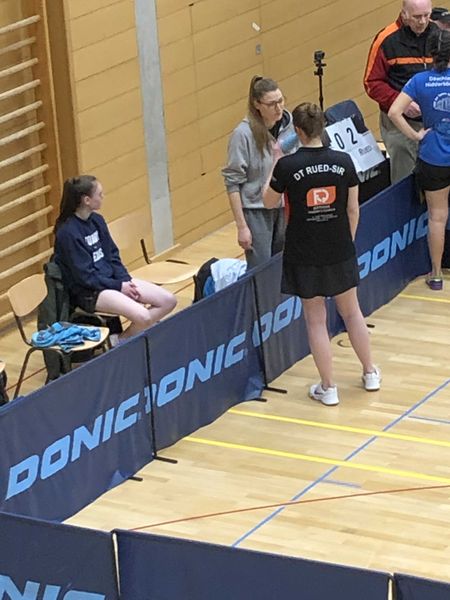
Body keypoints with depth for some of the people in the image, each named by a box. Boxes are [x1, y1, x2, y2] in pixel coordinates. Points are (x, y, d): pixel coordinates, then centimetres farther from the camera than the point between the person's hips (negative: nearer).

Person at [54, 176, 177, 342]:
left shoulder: (97, 220, 6)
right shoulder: (68, 232, -18)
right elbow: (84, 276, -17)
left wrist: (126, 281, -3)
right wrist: (119, 286, -13)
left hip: (110, 278, 9)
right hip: (89, 292, -9)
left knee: (168, 300, -3)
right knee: (143, 317, -28)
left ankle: (136, 334, 6)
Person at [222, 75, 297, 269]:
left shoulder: (290, 125, -2)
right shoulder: (244, 134, -14)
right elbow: (233, 182, -10)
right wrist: (241, 226, -12)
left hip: (286, 208, 4)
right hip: (256, 211, -4)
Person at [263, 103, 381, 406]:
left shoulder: (287, 166, -16)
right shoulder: (343, 162, -8)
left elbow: (269, 202, 1)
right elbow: (353, 210, 1)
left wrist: (275, 163, 11)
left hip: (304, 254, -3)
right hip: (340, 252, 3)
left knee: (316, 321, 8)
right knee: (352, 312, 21)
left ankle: (328, 388, 14)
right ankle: (370, 373, 33)